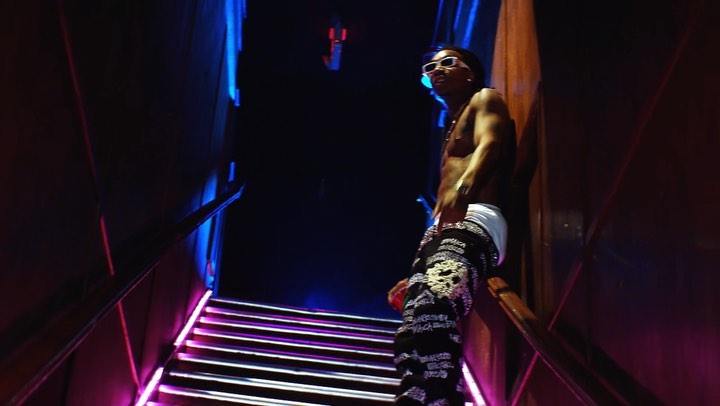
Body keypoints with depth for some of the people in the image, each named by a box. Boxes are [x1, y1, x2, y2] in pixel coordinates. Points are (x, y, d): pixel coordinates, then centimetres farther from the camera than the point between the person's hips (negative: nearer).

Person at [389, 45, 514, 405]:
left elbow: (490, 145, -12)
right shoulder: (452, 128, 38)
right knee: (416, 324, -3)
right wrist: (415, 276, 27)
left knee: (433, 306, -35)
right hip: (441, 231, 10)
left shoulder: (484, 99, 14)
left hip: (474, 222, -10)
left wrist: (463, 189, -35)